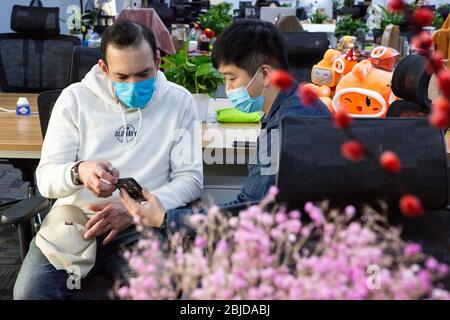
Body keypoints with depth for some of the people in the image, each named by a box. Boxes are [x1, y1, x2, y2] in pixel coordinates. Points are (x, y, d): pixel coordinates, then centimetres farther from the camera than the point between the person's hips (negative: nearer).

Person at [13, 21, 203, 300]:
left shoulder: (179, 101, 2)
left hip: (139, 226, -1)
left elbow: (190, 178, -2)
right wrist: (78, 172, -27)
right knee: (30, 291, -25)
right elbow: (45, 179, -1)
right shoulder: (75, 98, 2)